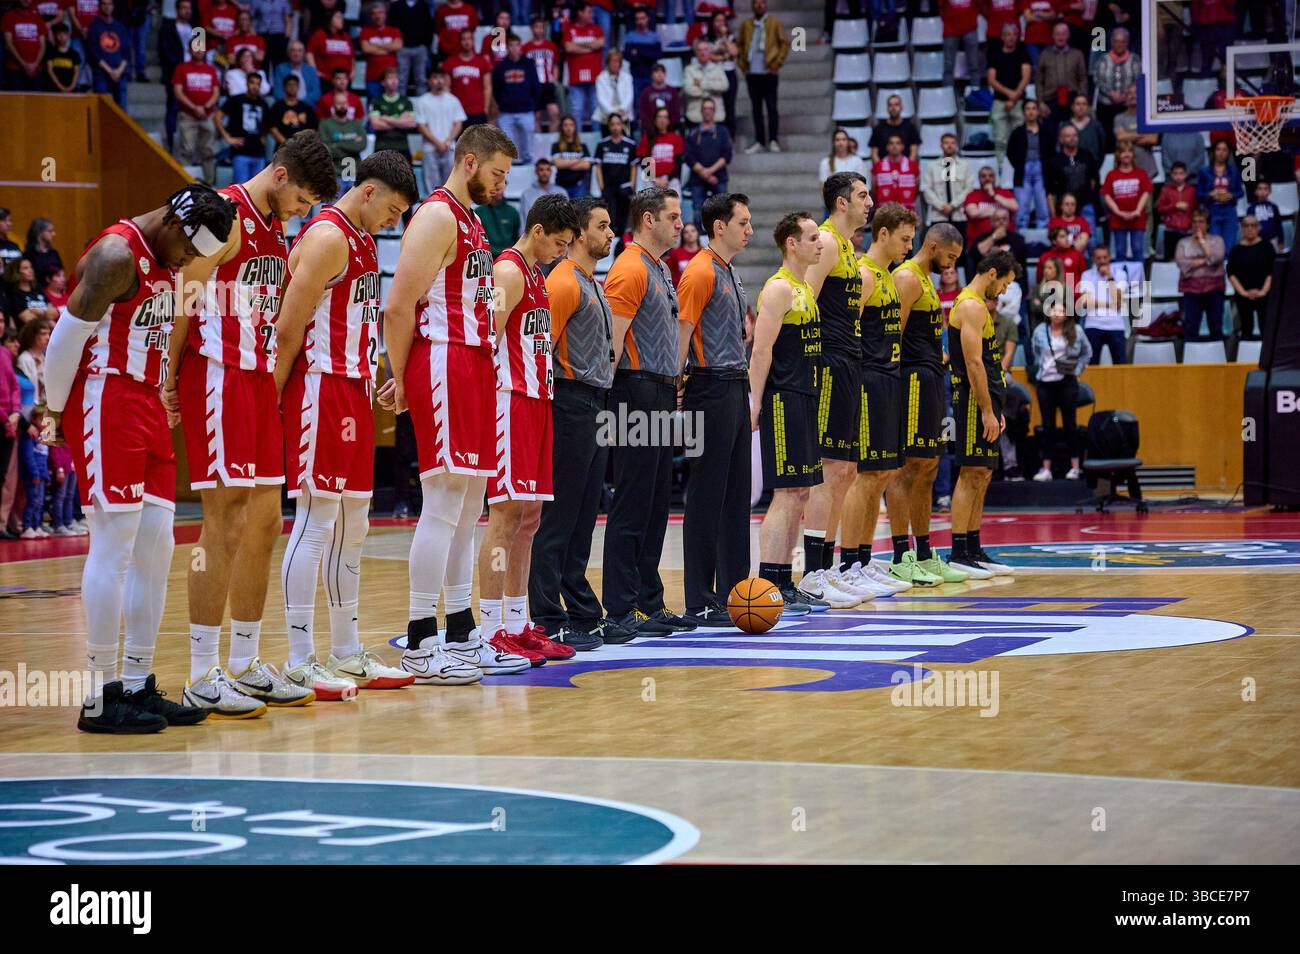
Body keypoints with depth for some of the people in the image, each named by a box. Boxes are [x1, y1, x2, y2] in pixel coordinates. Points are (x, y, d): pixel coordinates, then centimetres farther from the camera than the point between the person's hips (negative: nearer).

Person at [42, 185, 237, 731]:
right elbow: (68, 335, -15)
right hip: (105, 404, -10)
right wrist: (56, 411, -8)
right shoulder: (117, 255, -15)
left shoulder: (166, 262, 15)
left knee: (155, 547, 8)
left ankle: (138, 685, 14)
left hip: (147, 406, 10)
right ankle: (101, 697, -6)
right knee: (114, 545, -9)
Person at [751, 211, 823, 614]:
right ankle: (767, 589, -10)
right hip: (783, 402, -10)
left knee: (800, 495, 10)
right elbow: (761, 351, -17)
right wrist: (755, 403, -21)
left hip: (804, 400, 10)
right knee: (786, 496, -11)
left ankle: (785, 585, 15)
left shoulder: (805, 289, 17)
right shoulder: (778, 289, -12)